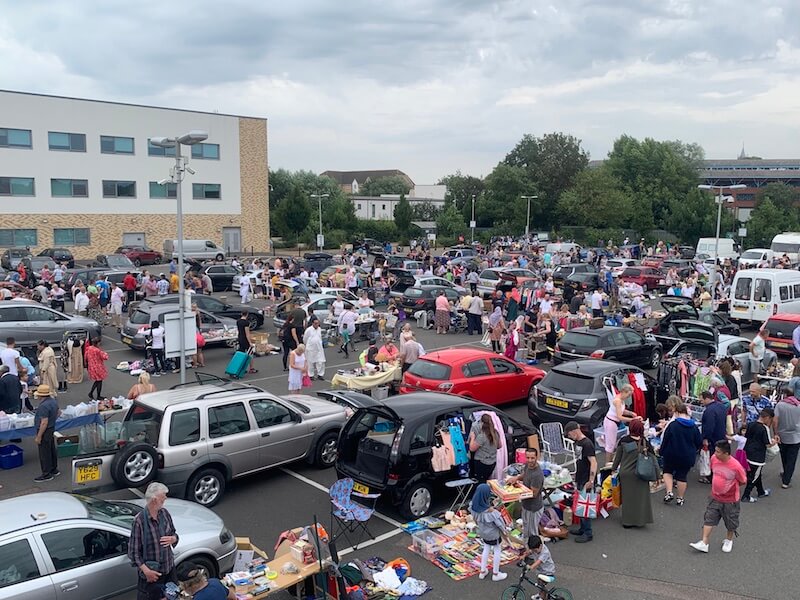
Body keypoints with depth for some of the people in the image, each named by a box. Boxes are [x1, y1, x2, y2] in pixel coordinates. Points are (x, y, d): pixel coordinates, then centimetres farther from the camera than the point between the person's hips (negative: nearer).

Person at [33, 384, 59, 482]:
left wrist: (38, 437, -22)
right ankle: (54, 470, 31)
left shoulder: (43, 406, -27)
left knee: (44, 453, 2)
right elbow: (57, 414, 17)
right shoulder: (54, 401, 2)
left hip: (44, 431, -10)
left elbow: (44, 423, -28)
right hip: (52, 429, 10)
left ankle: (47, 474, 10)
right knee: (52, 450, 19)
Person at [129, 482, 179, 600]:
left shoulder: (165, 513, -4)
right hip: (151, 572, -5)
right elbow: (133, 551, -16)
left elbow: (174, 534, 10)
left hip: (169, 568, 6)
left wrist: (173, 539, -13)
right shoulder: (139, 520, -21)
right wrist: (146, 570, -21)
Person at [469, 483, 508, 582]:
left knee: (486, 549, 28)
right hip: (493, 534, -5)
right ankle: (496, 574, 35)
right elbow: (500, 523, -24)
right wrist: (504, 530, -5)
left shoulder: (473, 507, -25)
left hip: (483, 532, 5)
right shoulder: (490, 511, -39)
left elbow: (475, 519, -7)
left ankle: (483, 571, 39)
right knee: (497, 551, 19)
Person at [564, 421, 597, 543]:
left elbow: (593, 463, -23)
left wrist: (591, 481, -25)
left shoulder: (587, 444, -19)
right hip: (580, 480, 9)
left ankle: (588, 534, 6)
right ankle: (582, 529, 28)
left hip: (586, 481, -9)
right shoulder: (577, 442, 9)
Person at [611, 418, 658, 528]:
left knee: (627, 497, 13)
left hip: (625, 473, 1)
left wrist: (614, 468, 12)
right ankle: (639, 520, 18)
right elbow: (653, 460, -6)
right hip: (639, 475, -1)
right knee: (640, 497, 12)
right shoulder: (645, 443, -11)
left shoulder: (623, 440, -10)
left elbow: (617, 457, -1)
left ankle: (627, 521, 21)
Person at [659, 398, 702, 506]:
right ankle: (680, 498, 22)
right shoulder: (693, 425, -5)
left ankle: (669, 492, 3)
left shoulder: (671, 424, -18)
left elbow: (664, 440, -12)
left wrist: (661, 451, 3)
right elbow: (699, 442, 3)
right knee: (682, 475, 14)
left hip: (672, 455, -3)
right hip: (687, 457, 3)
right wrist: (692, 451, 21)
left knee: (667, 471, 19)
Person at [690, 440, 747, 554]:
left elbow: (743, 481, -10)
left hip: (730, 500, -4)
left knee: (731, 523, 16)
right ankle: (704, 543, 7)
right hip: (715, 497, 4)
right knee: (709, 519, 3)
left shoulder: (736, 466, -28)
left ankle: (729, 540, 40)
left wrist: (730, 486, 0)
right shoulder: (714, 459, -13)